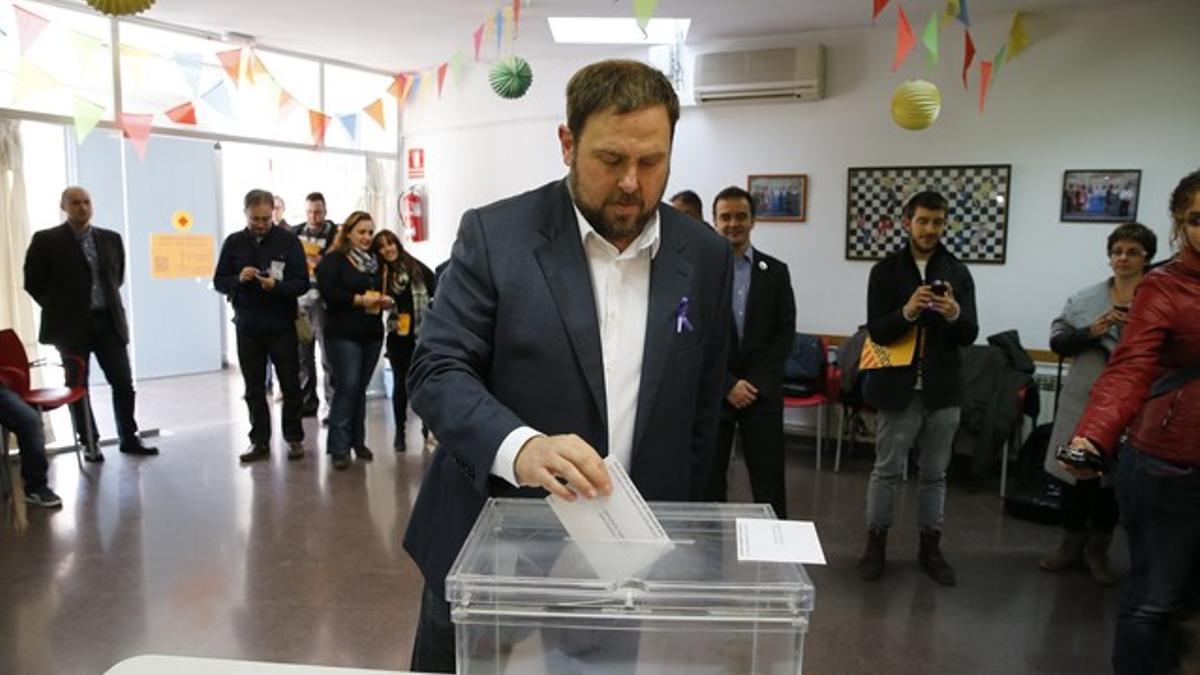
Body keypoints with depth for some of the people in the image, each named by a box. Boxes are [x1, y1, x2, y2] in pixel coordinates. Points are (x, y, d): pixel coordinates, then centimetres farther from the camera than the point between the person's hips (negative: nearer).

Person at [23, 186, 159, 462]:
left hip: (109, 321, 3)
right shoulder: (46, 240, -5)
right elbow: (33, 282, 0)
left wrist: (108, 304, 11)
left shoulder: (111, 238, 7)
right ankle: (90, 443, 18)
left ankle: (129, 439, 16)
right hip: (72, 324, -3)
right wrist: (60, 308, 2)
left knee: (124, 383, 4)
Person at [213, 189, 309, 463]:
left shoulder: (288, 240, -4)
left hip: (282, 327, -2)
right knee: (254, 389, 8)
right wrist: (238, 279, -16)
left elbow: (302, 283, -8)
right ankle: (260, 441, 18)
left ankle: (294, 438, 18)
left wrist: (276, 286, -27)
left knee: (290, 385, 6)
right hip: (247, 327, 2)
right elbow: (219, 281, 4)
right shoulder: (234, 242, 4)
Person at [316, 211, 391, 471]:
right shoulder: (334, 259, -4)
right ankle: (339, 447, -2)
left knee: (361, 388, 11)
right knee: (347, 387, -9)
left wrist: (385, 300, 1)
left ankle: (357, 441, 20)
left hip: (372, 334, 6)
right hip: (343, 334, -6)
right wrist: (359, 299, -19)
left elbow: (382, 291, 24)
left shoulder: (375, 261, 16)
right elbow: (327, 291, -16)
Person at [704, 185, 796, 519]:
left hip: (762, 391, 1)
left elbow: (785, 334, 4)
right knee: (708, 479, 7)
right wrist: (728, 384, -9)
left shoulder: (776, 272, 7)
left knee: (769, 482, 2)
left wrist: (756, 384, -7)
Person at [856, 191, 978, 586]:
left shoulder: (958, 273, 4)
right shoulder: (885, 271, -2)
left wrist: (955, 315, -23)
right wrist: (907, 312, -27)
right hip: (899, 387, -2)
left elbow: (970, 336, -1)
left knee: (935, 473, 12)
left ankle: (930, 548, 24)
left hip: (943, 389, 2)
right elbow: (876, 332, -9)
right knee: (887, 470, 6)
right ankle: (876, 544, 18)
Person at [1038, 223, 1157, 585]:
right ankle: (1071, 545, 28)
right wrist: (1091, 331, -17)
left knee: (1113, 480, 11)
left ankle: (1098, 550, 28)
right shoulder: (1084, 298, 2)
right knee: (1075, 474, 10)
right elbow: (1056, 341, -2)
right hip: (1082, 401, 1)